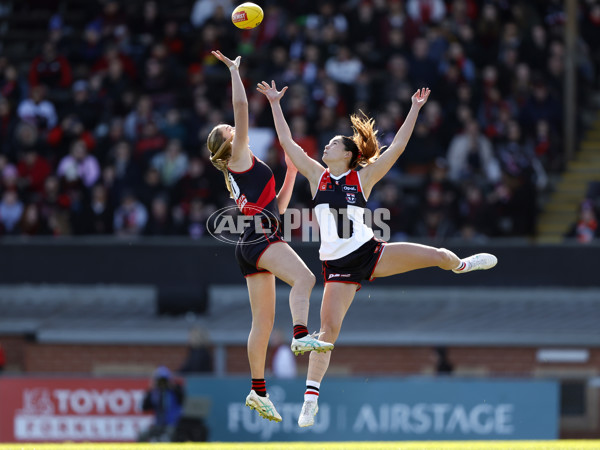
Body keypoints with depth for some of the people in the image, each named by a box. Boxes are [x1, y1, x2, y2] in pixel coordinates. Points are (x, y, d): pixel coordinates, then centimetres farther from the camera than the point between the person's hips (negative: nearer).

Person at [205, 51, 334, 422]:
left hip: (252, 246, 9)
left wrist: (291, 174, 28)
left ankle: (258, 392, 4)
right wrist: (234, 70, 5)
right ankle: (302, 335, -49)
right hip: (261, 238, -9)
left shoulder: (243, 173, 28)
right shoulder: (239, 158, 4)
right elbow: (241, 107, -4)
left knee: (264, 320, 5)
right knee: (304, 278, -28)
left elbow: (278, 207, 31)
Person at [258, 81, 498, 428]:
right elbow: (287, 142, 6)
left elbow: (397, 147, -1)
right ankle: (311, 397, -2)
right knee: (328, 328, -10)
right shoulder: (317, 175, 6)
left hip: (369, 252, 0)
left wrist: (415, 110, -5)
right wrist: (275, 103, 4)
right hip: (338, 266, 0)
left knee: (438, 256, -5)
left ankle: (460, 265, 34)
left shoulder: (363, 177, 3)